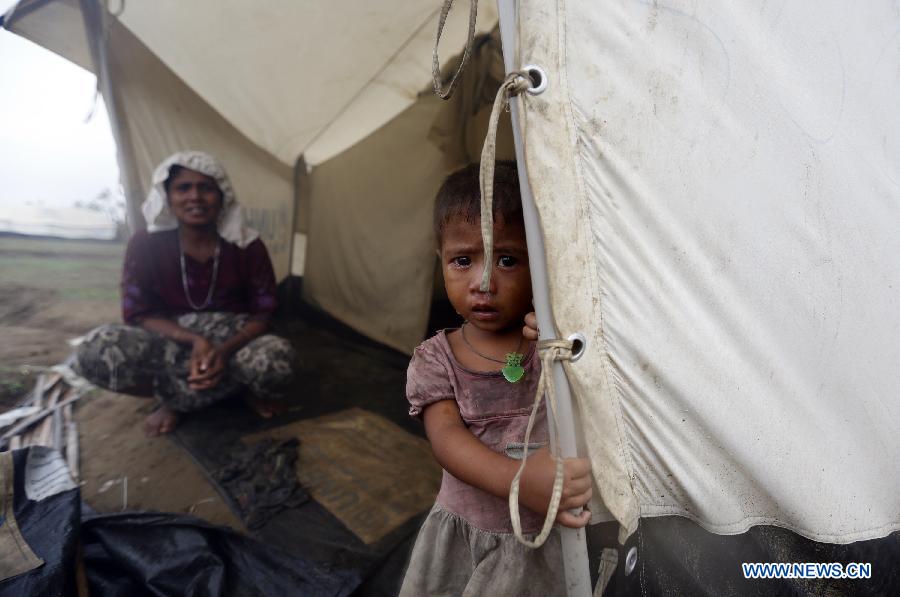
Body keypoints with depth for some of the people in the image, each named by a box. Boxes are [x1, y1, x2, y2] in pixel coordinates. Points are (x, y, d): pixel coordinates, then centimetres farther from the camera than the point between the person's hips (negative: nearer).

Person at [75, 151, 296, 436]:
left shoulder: (247, 246, -12)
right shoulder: (145, 245, -11)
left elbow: (262, 314, -7)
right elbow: (138, 315, -6)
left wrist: (226, 350, -27)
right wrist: (193, 340, -25)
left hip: (233, 340, -1)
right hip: (171, 342, 1)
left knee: (276, 358, -36)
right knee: (95, 351, -29)